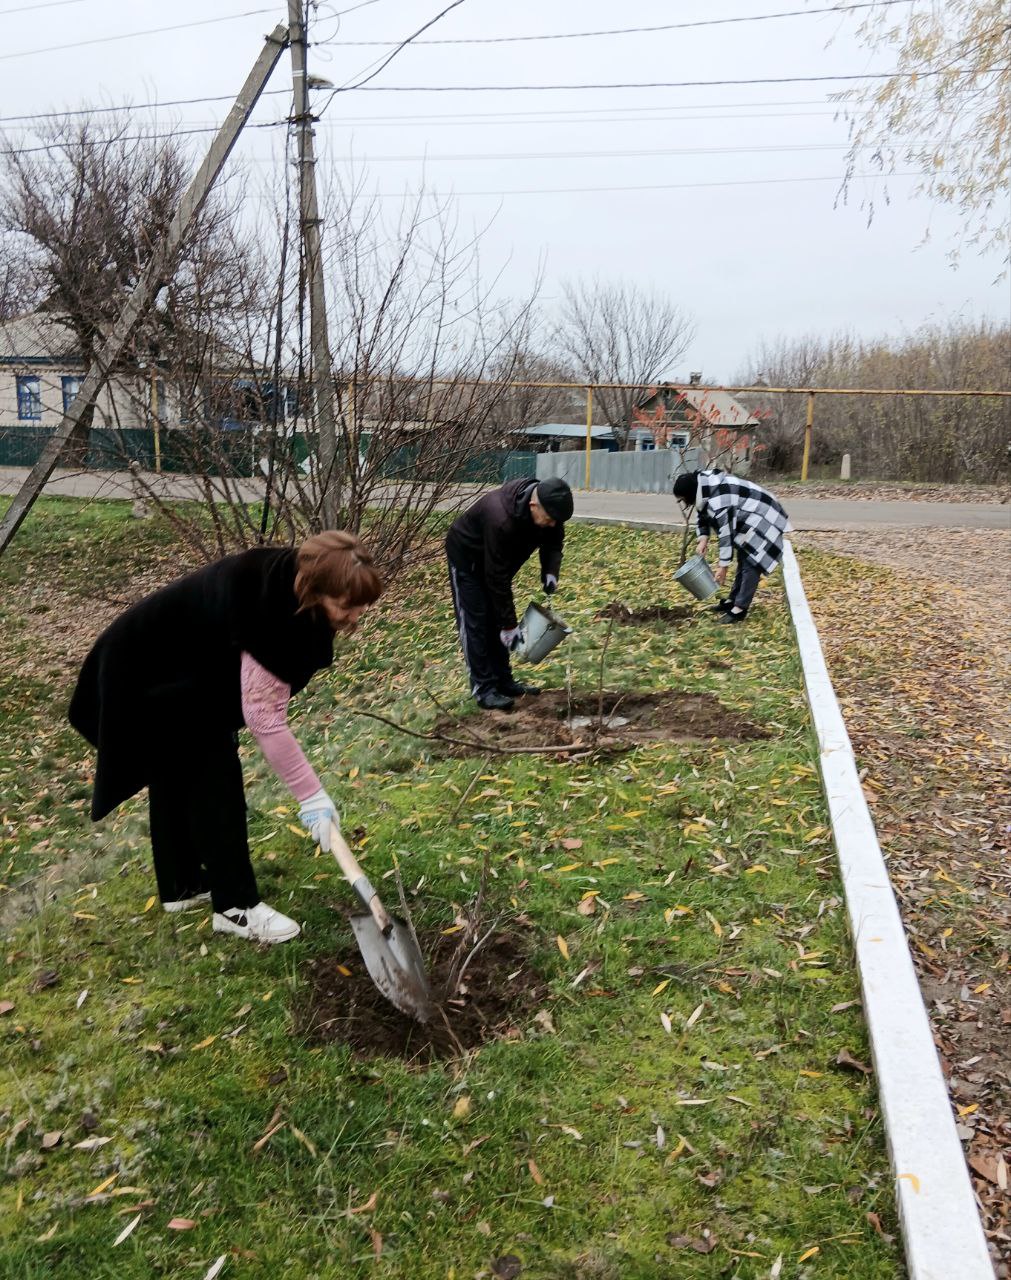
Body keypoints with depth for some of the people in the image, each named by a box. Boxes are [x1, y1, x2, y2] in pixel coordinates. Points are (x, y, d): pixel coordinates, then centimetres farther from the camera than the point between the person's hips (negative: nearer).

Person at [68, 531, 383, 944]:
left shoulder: (288, 586, -9)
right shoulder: (269, 609, -37)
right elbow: (264, 717, -35)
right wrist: (312, 794, -31)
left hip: (177, 668, 9)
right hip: (150, 675, -9)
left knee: (178, 775, 18)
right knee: (213, 777, -7)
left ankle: (180, 884, 33)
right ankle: (235, 905, 3)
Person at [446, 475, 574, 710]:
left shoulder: (548, 510, -22)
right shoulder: (501, 520, -43)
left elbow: (553, 541, -2)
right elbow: (496, 577, -36)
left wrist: (550, 571, -23)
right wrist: (509, 624, -30)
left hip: (497, 560, 7)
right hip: (467, 558, -7)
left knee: (497, 620, 10)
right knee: (476, 623, -8)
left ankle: (503, 681, 17)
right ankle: (483, 689, -4)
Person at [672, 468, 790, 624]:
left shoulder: (717, 501, -32)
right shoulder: (704, 488, -2)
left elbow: (726, 533, -29)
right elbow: (704, 516, 14)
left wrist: (723, 566, -22)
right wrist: (703, 539, -1)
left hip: (763, 520, -11)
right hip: (749, 519, 11)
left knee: (751, 563, -13)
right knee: (743, 559, 16)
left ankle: (740, 609, -11)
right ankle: (733, 600, 26)